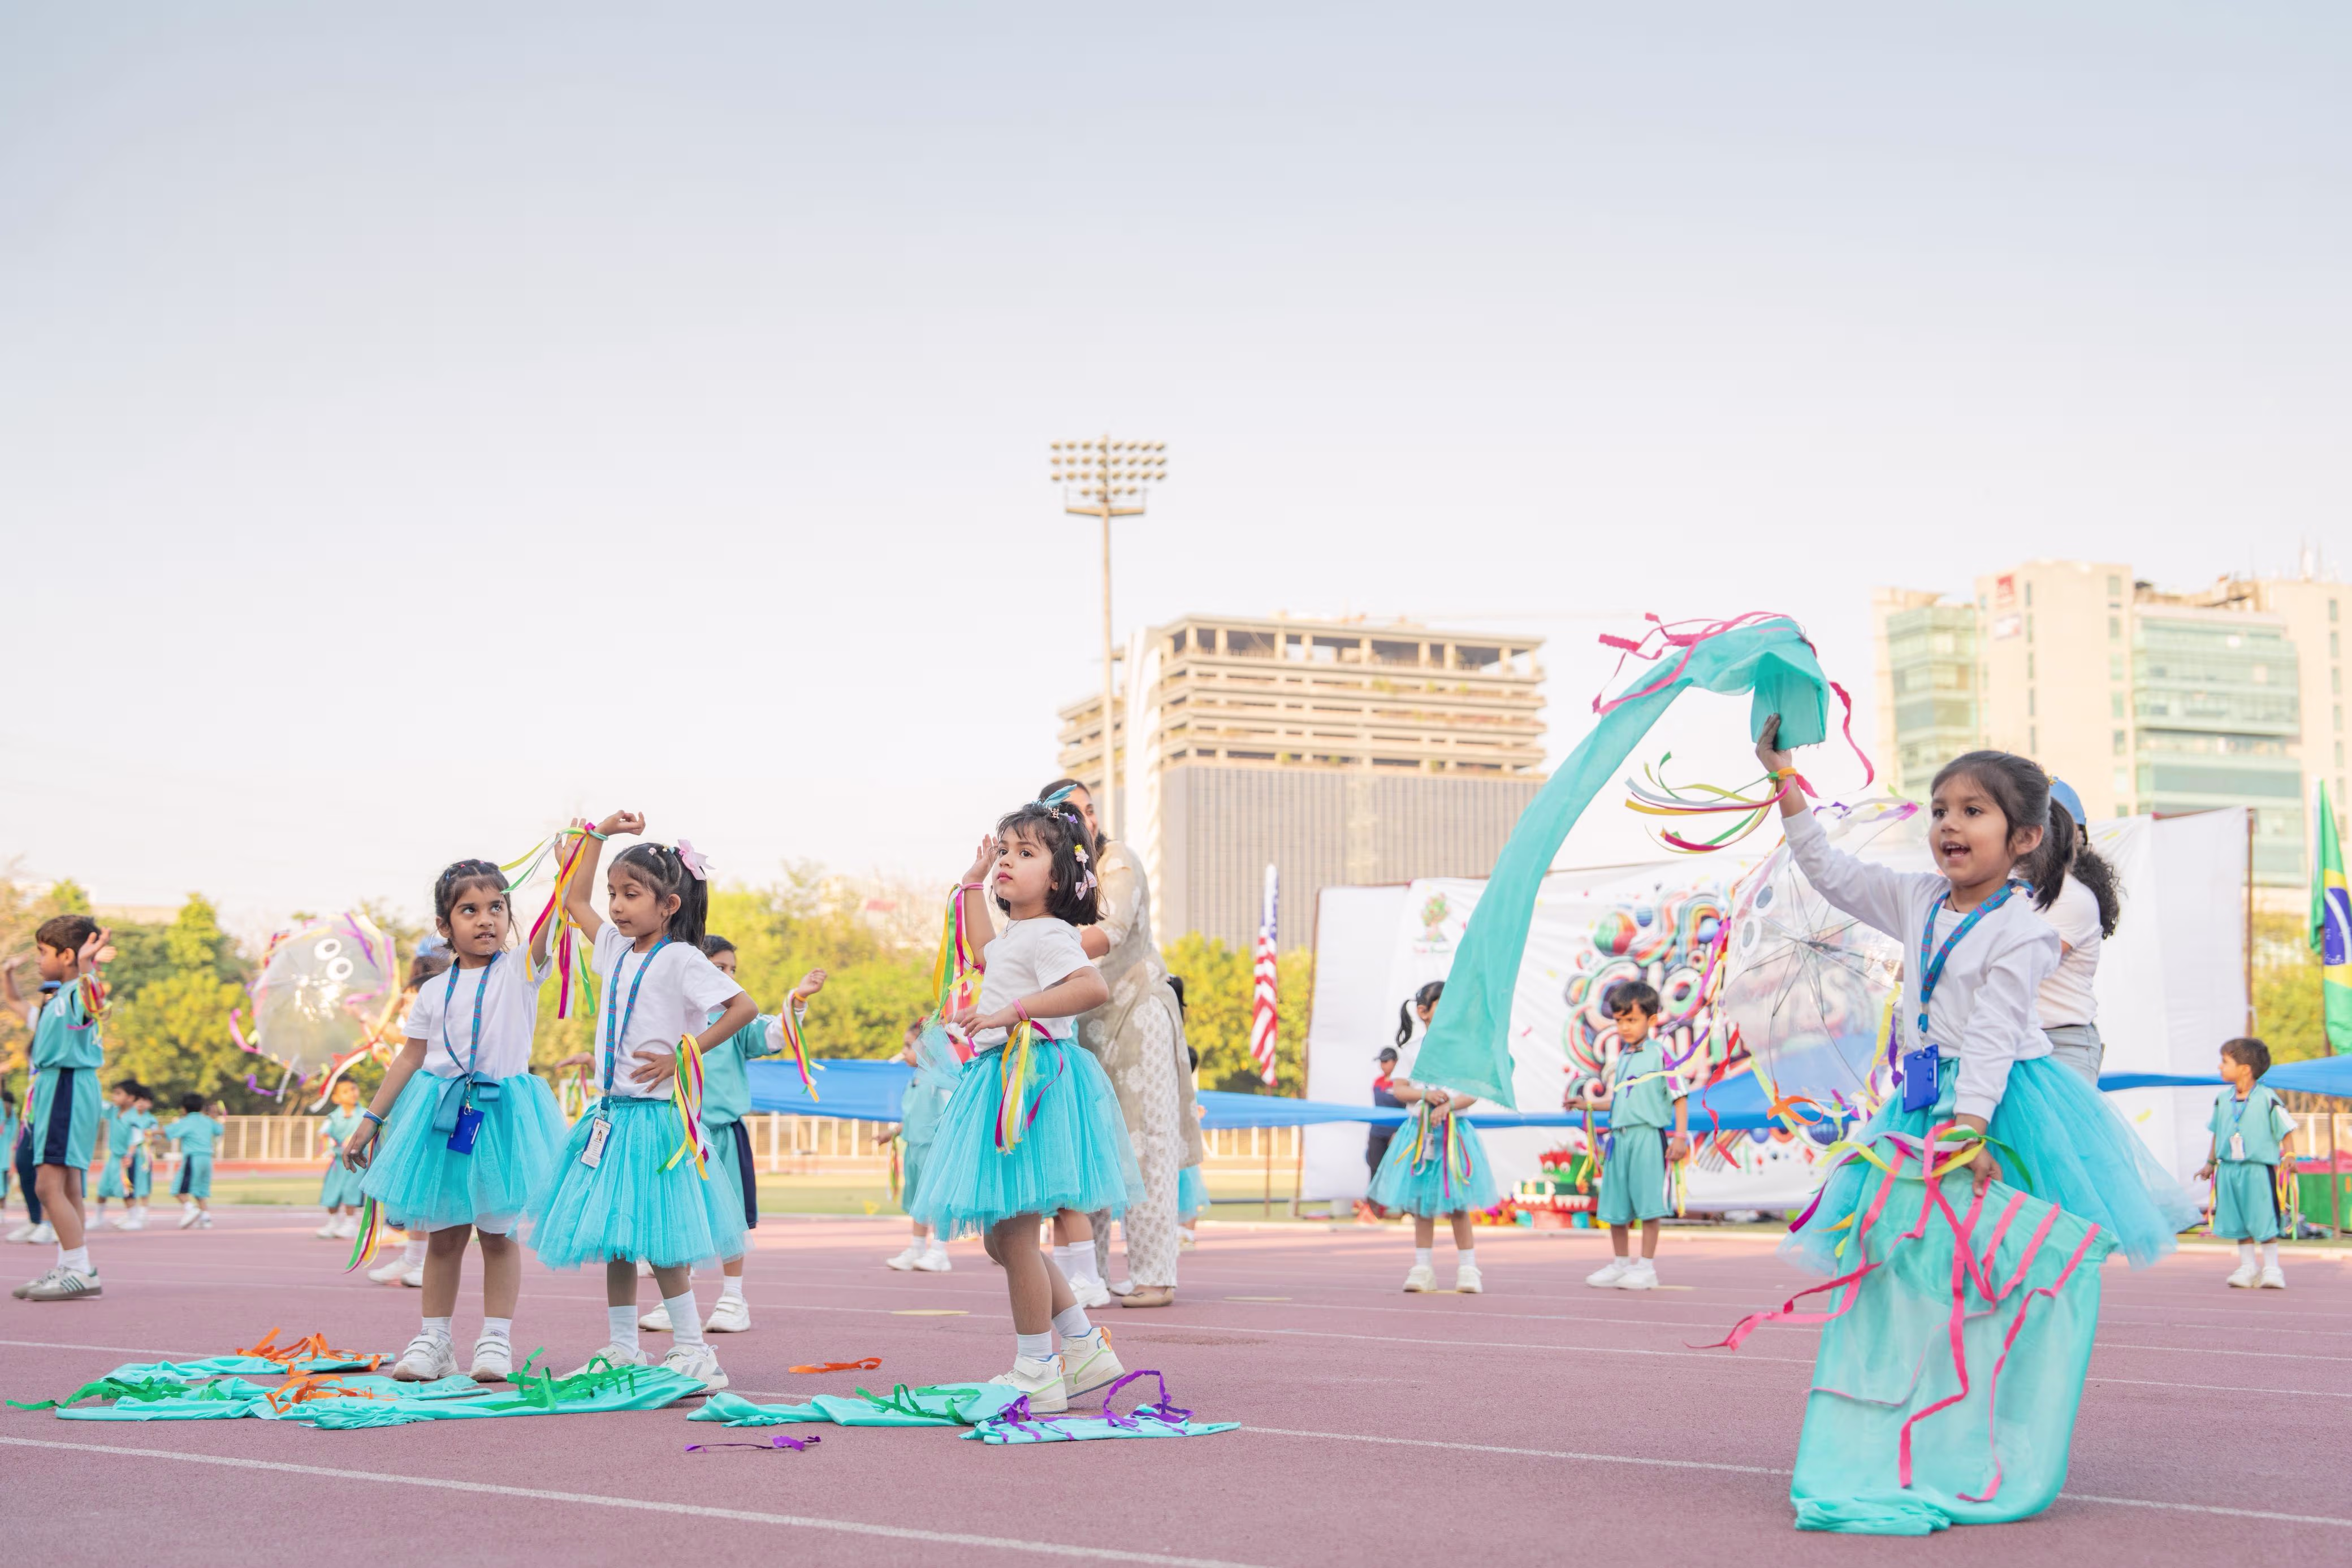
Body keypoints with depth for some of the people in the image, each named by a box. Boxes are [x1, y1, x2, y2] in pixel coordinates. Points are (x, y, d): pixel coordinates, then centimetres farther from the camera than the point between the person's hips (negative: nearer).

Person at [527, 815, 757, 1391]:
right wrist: (598, 835, 20)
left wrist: (685, 1052, -16)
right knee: (613, 1238, 10)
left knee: (655, 1239, -10)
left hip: (654, 1115, -8)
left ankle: (693, 1350, -3)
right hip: (612, 1112, 8)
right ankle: (621, 1349, 17)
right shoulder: (616, 949, 11)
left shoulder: (680, 959, -10)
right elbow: (575, 903, 25)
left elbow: (743, 1006, -16)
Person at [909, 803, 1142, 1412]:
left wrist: (1013, 1011, -30)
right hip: (1003, 1082, 10)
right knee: (1005, 1237, 14)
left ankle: (1035, 1374, 2)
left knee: (1012, 1232, -7)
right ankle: (1086, 1349, 22)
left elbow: (1094, 987, -29)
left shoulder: (1047, 934, -11)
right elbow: (985, 955, 44)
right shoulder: (1014, 935, 19)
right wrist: (974, 883, 44)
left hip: (1029, 1080, -10)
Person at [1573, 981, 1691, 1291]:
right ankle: (1621, 1263, 22)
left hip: (1648, 1137, -7)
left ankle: (1646, 1267, 5)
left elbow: (1679, 1097, -7)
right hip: (1620, 1137, 7)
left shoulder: (1659, 1055, -6)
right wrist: (1588, 1104, 6)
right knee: (1615, 1205, 10)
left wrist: (1680, 1136, -13)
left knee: (1648, 1204, -3)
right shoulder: (1623, 1058, 16)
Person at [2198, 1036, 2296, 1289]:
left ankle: (2271, 1268, 7)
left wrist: (2289, 1157, -12)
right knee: (2238, 1220, 8)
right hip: (2229, 1169, 5)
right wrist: (2210, 1163, 20)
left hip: (2259, 1169, -5)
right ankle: (2248, 1266, 17)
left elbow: (2286, 1130, -1)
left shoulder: (2267, 1099, -8)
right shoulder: (2222, 1099, 8)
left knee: (2264, 1220, -3)